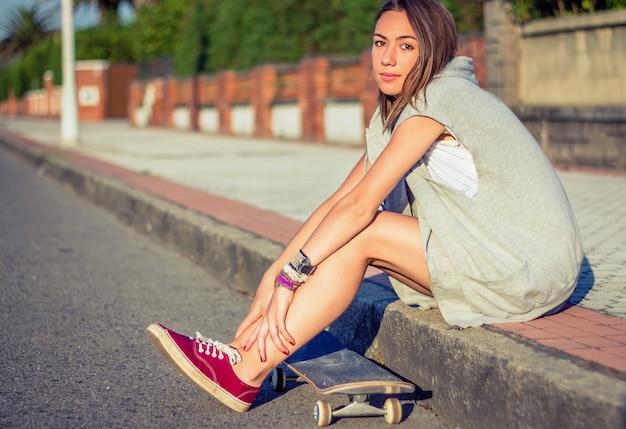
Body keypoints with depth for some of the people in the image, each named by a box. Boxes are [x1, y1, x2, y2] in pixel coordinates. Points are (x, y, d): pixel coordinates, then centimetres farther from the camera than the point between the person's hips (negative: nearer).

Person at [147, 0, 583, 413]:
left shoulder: (440, 97, -18)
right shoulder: (394, 114, 10)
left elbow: (361, 203, -23)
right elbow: (340, 200, 6)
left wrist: (290, 275, -23)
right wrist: (274, 272, -1)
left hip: (531, 267, -8)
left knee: (361, 232, -17)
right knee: (349, 231, -5)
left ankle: (246, 374, -15)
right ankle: (249, 350, -7)